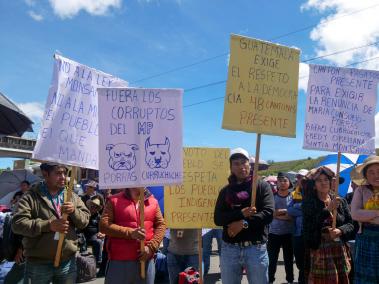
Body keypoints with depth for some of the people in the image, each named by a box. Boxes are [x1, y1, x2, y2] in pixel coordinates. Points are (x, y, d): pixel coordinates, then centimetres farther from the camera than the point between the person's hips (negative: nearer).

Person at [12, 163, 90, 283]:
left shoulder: (72, 196, 7)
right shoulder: (31, 196, -4)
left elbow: (85, 221, 4)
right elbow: (17, 223, -13)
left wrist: (74, 211, -16)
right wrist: (48, 225, -21)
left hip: (68, 261, 3)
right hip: (38, 263, -3)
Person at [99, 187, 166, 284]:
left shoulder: (153, 201, 8)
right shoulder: (114, 200, -1)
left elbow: (161, 225, 6)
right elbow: (104, 225, -9)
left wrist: (151, 247, -8)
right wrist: (130, 232, -17)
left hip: (145, 259, 3)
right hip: (119, 261, -2)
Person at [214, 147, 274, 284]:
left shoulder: (262, 186, 2)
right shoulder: (225, 190, 8)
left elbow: (268, 213, -10)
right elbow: (218, 218, -1)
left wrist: (244, 223, -17)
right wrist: (241, 214, -15)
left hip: (256, 249, -2)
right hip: (229, 249, 2)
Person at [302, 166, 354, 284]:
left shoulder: (341, 201, 8)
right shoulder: (308, 203, -2)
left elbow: (350, 224, 5)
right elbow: (309, 226, -14)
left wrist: (340, 230, -16)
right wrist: (328, 210, -19)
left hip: (340, 249, 3)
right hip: (319, 251, -3)